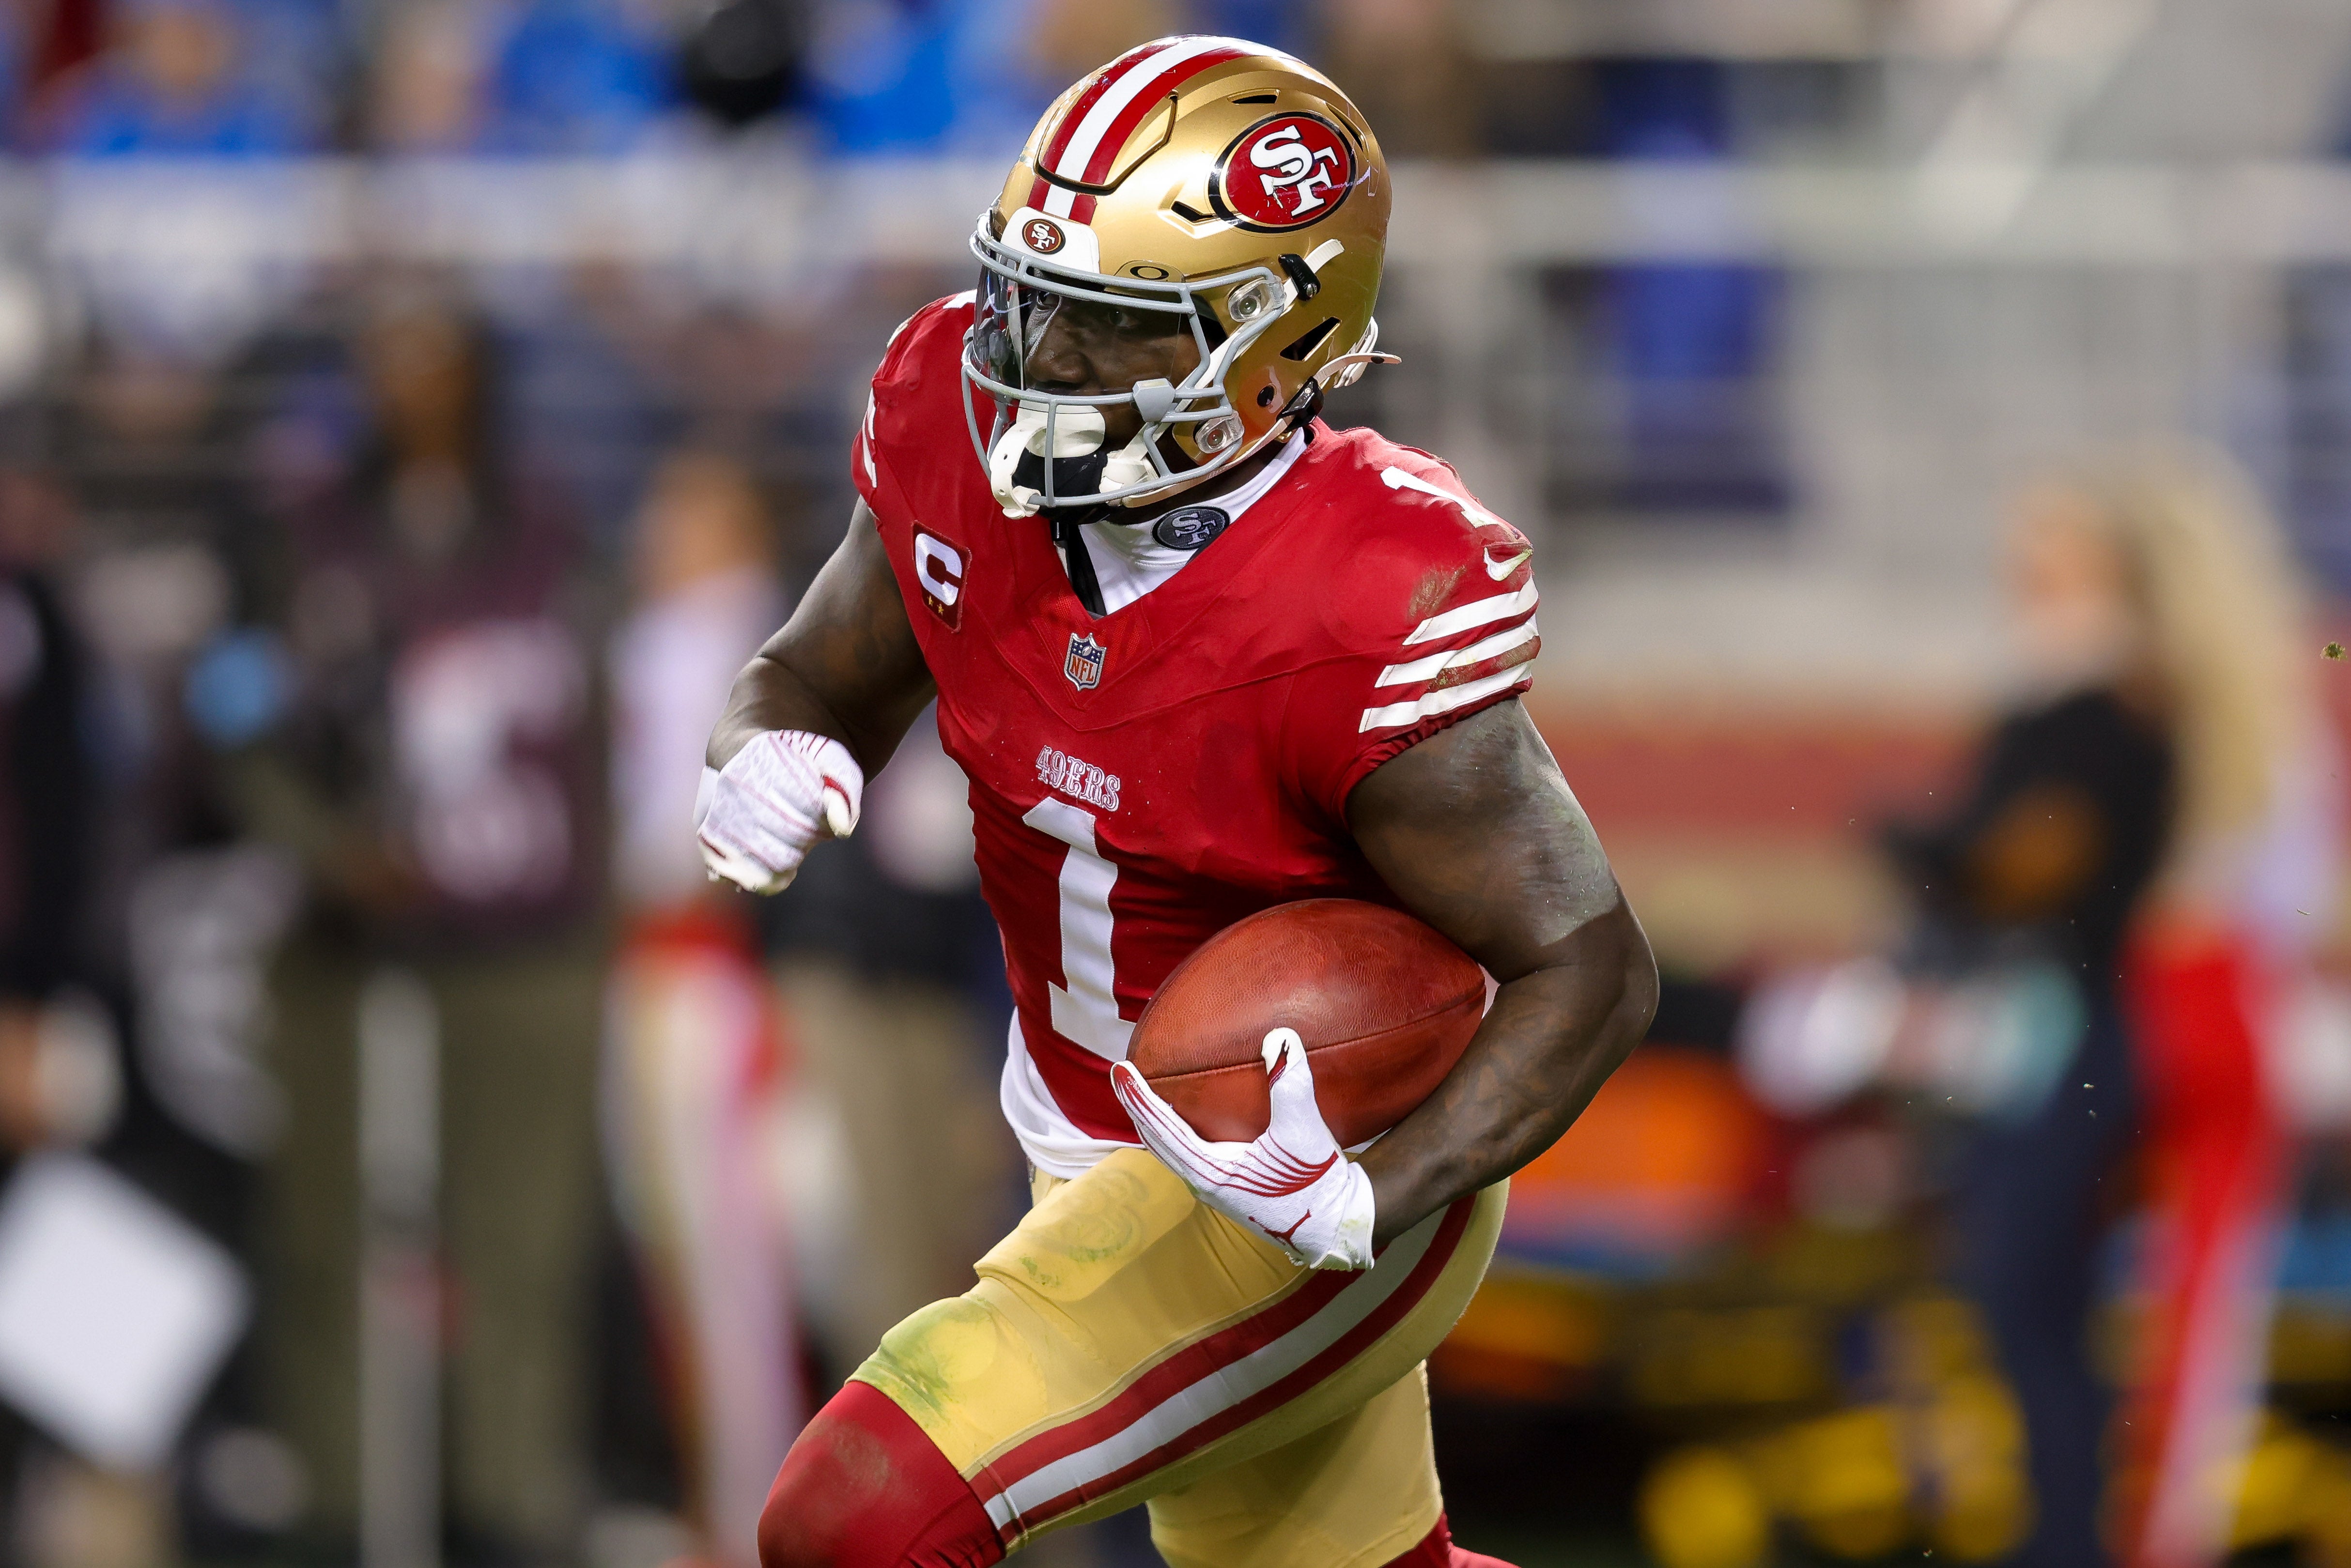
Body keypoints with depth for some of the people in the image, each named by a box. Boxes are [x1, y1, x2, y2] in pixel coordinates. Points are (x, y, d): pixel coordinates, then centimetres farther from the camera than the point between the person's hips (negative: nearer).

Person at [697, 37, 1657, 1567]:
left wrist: (1368, 1204, -37)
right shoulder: (967, 438, -13)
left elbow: (1590, 969, -24)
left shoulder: (1364, 627, -32)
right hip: (1097, 1142, 7)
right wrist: (774, 762, -21)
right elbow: (821, 681, 4)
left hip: (1305, 1175, -7)